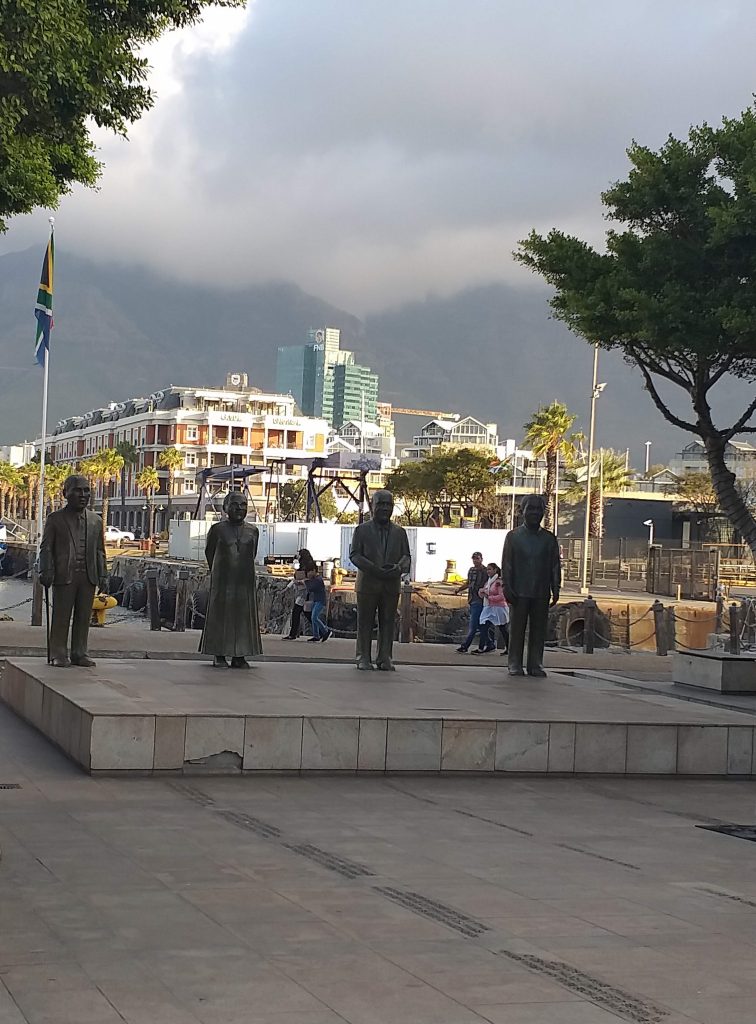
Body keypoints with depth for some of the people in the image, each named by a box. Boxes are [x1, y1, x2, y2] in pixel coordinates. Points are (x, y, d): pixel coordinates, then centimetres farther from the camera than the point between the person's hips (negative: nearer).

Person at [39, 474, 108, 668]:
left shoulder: (96, 521, 14)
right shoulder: (55, 519, 3)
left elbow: (99, 550, 15)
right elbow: (46, 548, 1)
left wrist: (102, 575, 9)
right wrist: (46, 571, -9)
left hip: (88, 577, 4)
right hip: (64, 576, -3)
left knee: (84, 617, 6)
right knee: (61, 617, 0)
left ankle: (79, 654, 15)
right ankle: (58, 655, 6)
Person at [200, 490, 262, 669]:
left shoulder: (252, 531, 7)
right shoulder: (217, 529, 0)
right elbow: (209, 552, 12)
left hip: (245, 581, 3)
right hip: (222, 581, -3)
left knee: (243, 616, 1)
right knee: (220, 615, -2)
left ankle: (239, 656, 5)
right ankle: (219, 656, 1)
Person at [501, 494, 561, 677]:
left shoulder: (549, 538, 11)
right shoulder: (513, 536, 6)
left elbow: (555, 565, 11)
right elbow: (506, 564, 3)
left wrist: (555, 589, 3)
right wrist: (507, 587, -6)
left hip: (541, 593, 2)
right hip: (519, 592, -2)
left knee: (539, 630, 1)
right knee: (517, 629, -2)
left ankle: (535, 664, 6)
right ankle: (515, 665, 3)